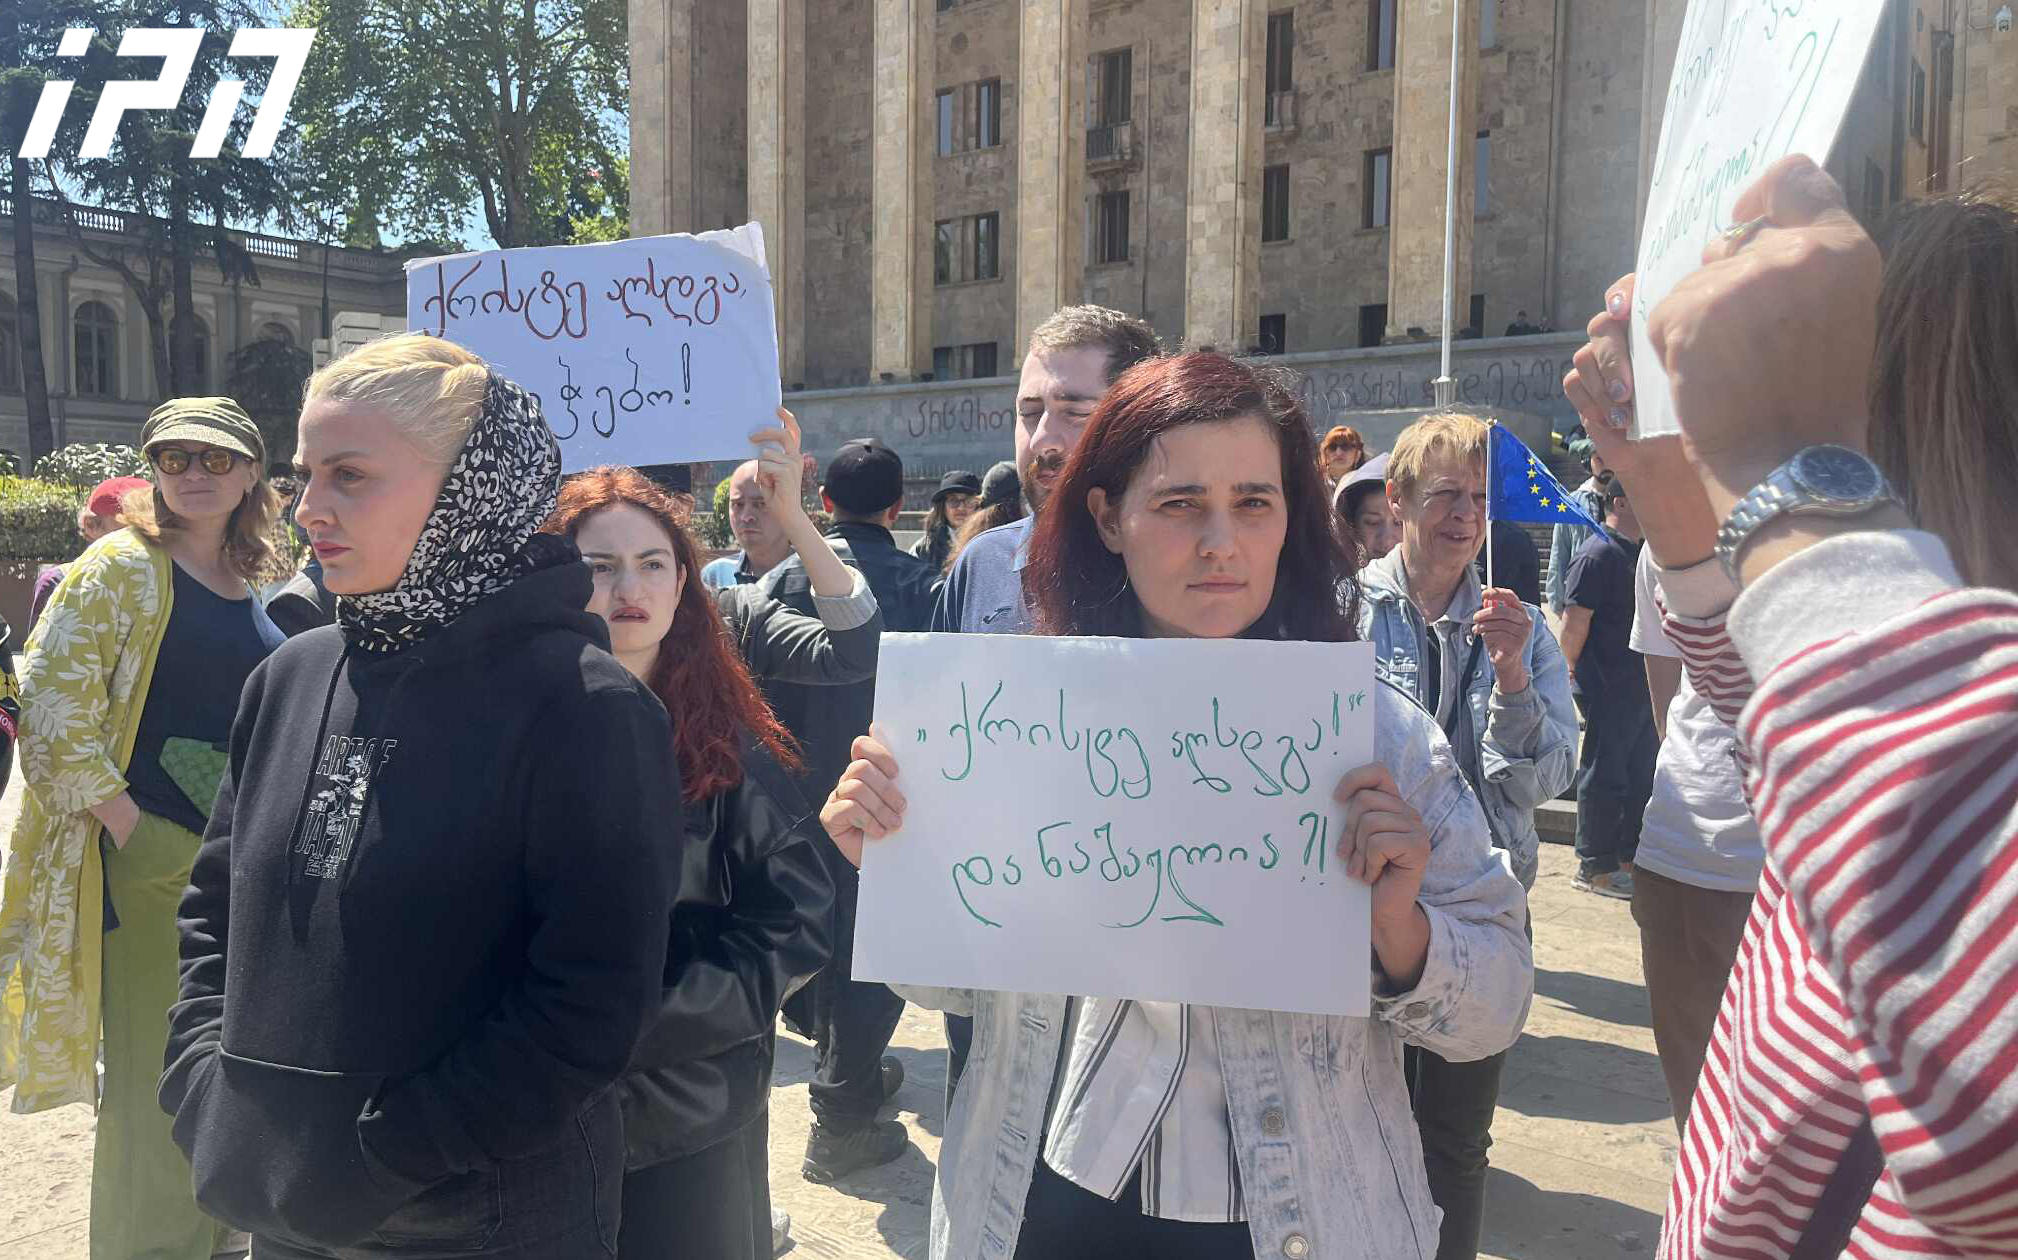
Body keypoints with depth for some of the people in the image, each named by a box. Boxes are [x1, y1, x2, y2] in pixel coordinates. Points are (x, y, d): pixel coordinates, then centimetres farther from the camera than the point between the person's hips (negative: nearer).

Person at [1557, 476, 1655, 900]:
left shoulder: (1639, 553, 12)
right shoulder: (1597, 555, -16)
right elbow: (1575, 624, -18)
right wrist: (1574, 670, -8)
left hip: (1640, 684, 9)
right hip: (1606, 686, -9)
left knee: (1642, 772, 16)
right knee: (1604, 774, 1)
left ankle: (1631, 857, 30)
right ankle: (1594, 867, 12)